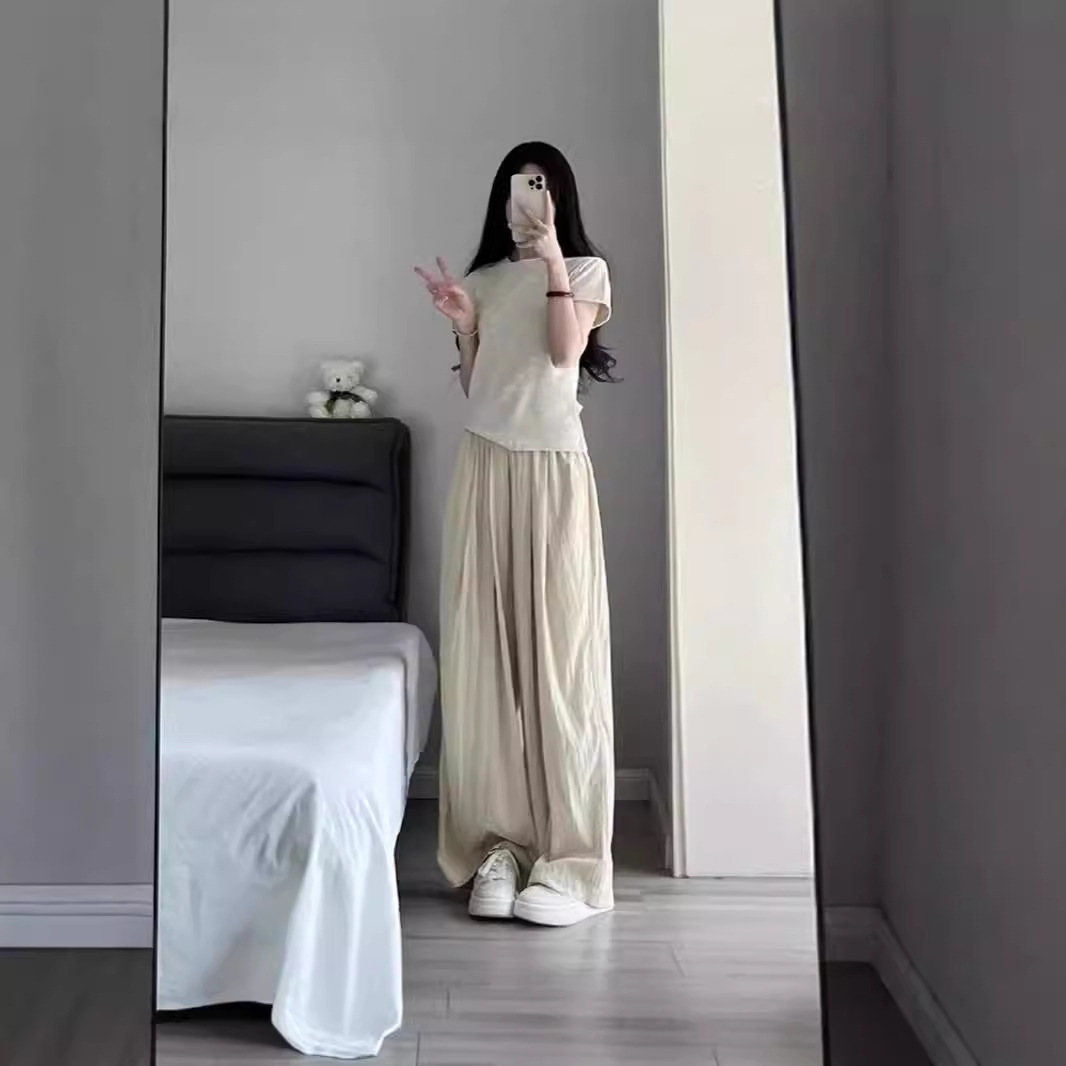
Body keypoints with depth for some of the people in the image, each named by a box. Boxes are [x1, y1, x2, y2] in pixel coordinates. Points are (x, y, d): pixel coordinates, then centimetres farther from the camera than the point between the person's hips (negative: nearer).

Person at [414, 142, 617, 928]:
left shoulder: (586, 270, 8)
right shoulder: (484, 279, 17)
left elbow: (566, 353, -10)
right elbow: (473, 387, 14)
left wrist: (552, 264, -10)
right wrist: (463, 324, 0)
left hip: (554, 468, -4)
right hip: (485, 467, 4)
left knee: (559, 649, -7)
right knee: (486, 654, -1)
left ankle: (571, 856, -3)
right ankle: (500, 841, 7)